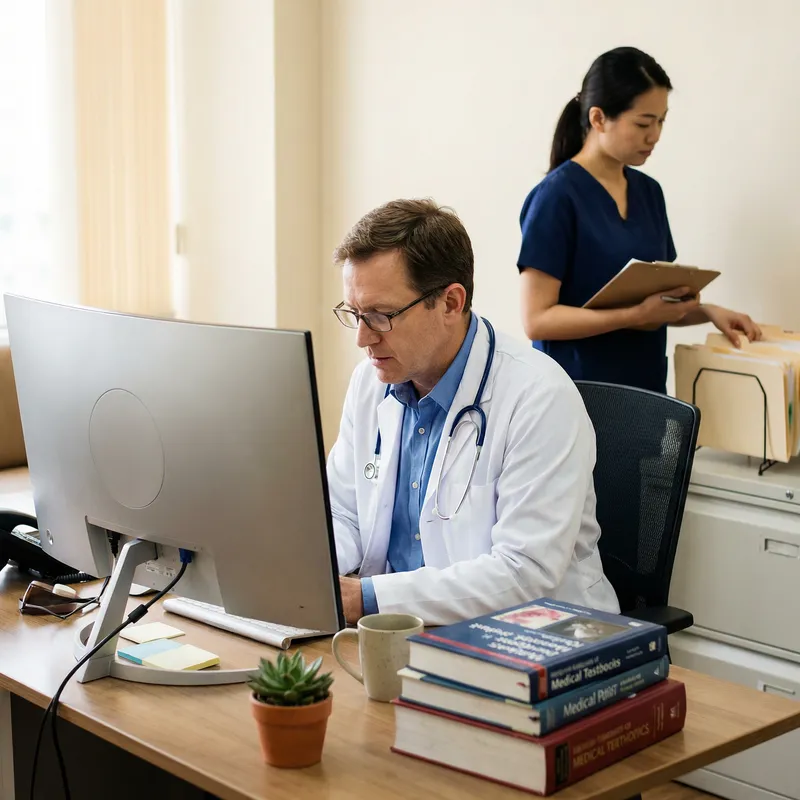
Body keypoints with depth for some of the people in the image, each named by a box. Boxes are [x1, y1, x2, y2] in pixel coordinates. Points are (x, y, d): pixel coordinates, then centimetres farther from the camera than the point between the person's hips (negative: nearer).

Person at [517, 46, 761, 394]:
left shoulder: (648, 192, 8)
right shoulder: (556, 196, -13)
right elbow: (537, 319, -17)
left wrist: (706, 311, -2)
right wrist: (638, 316, -22)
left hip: (645, 387, 6)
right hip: (578, 393, -6)